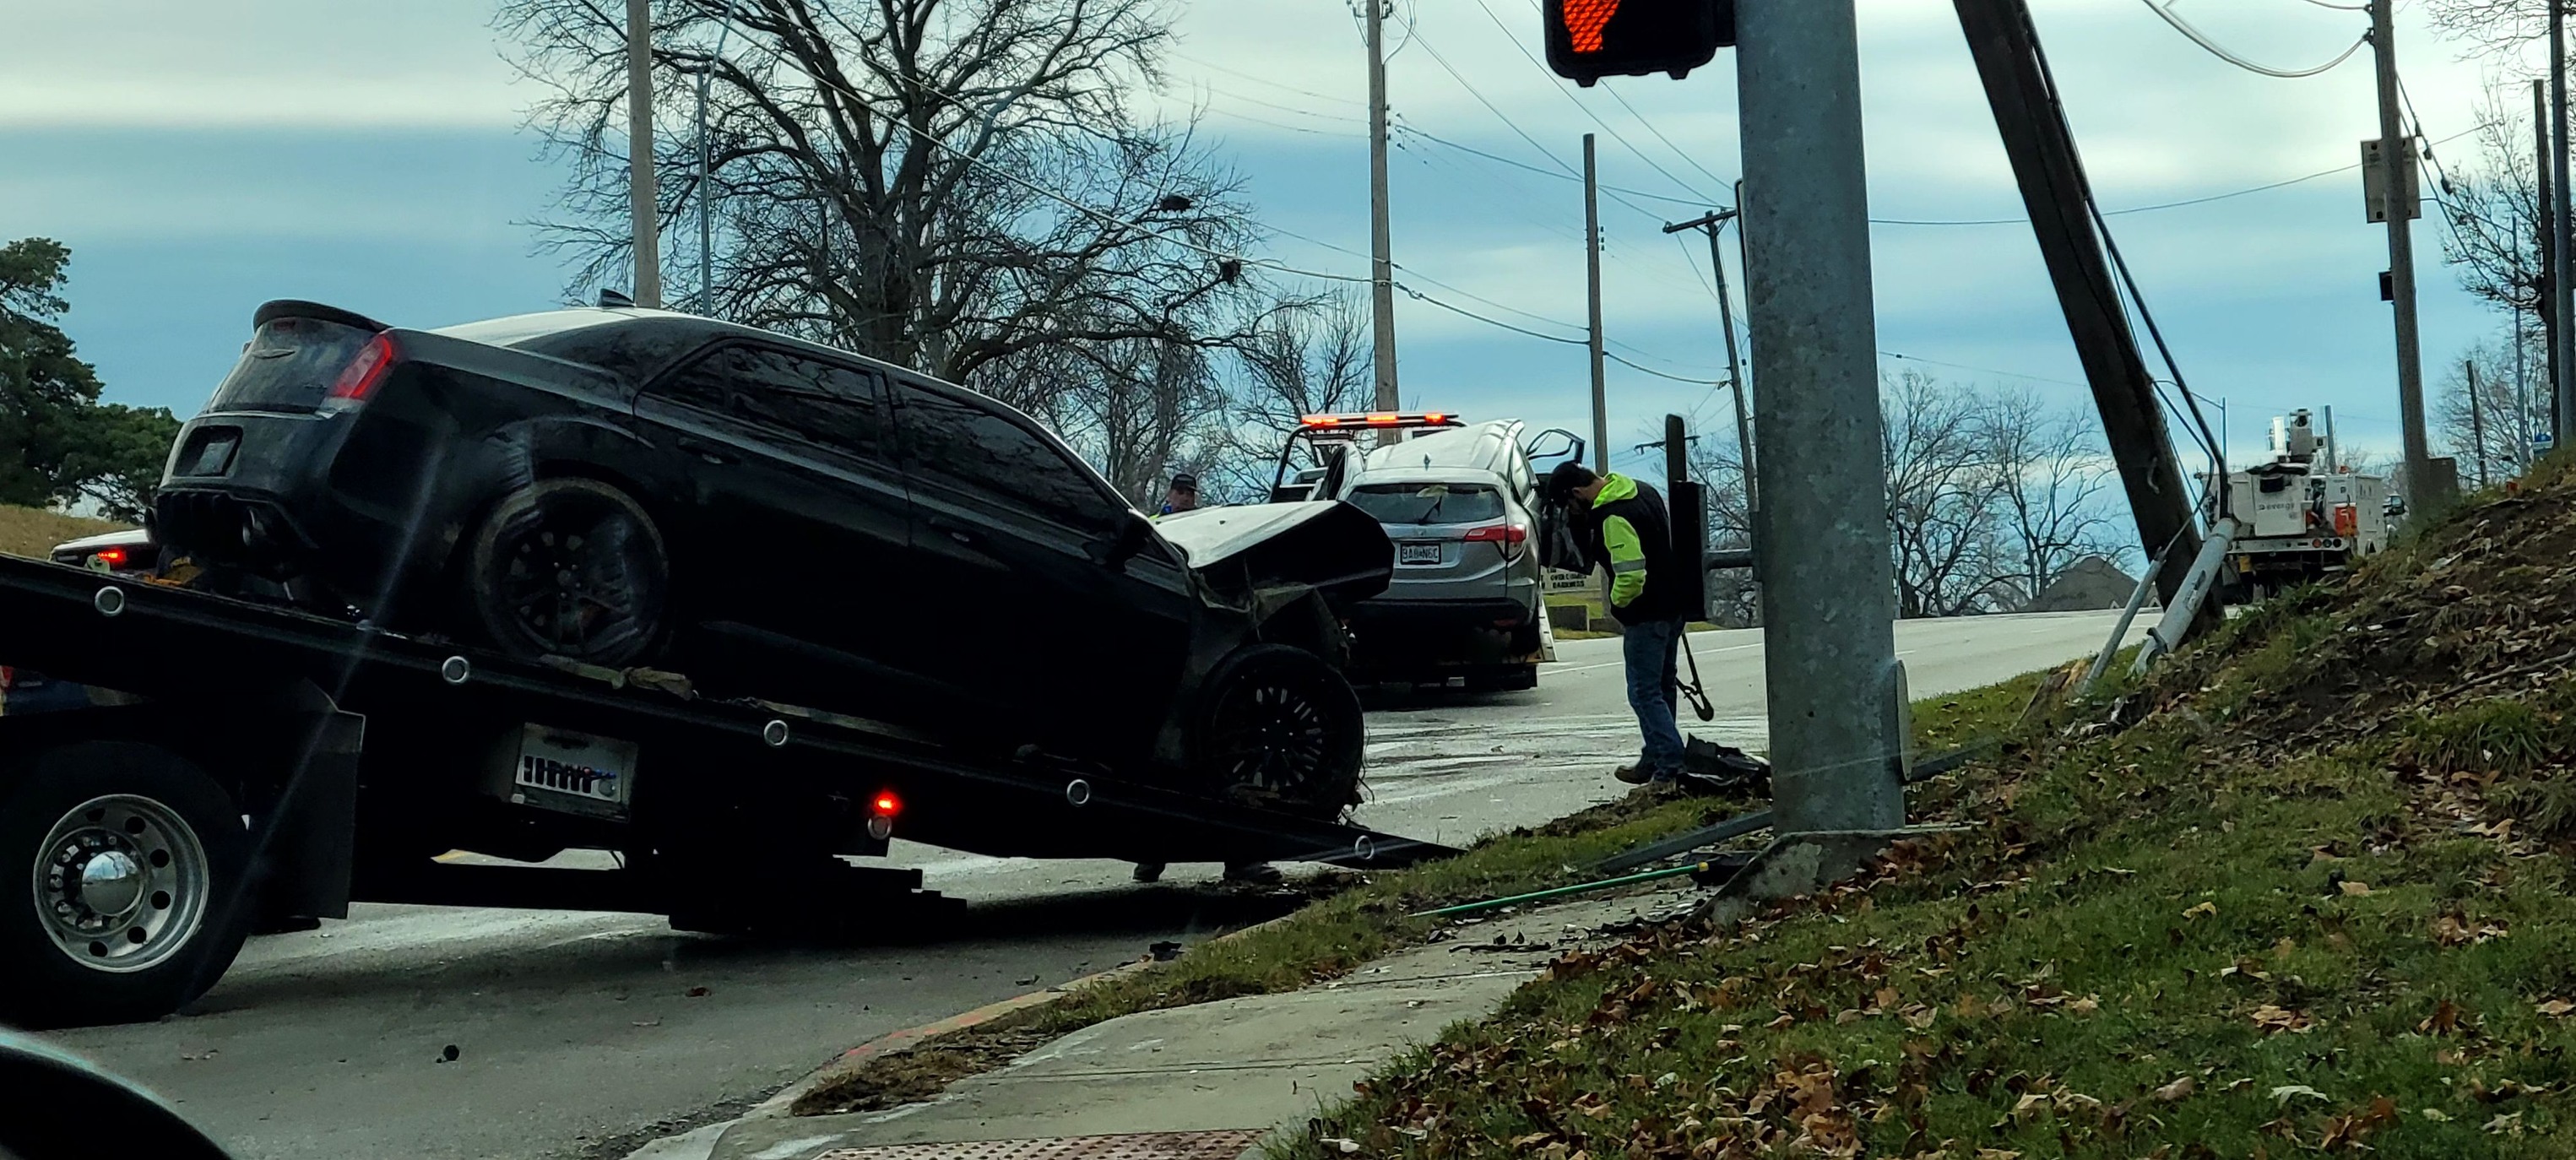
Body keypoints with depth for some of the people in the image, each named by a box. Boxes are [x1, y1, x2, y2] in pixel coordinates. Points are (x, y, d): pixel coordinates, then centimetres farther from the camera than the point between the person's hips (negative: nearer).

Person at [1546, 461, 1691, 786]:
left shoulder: (1613, 518, -23)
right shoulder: (1643, 491, 9)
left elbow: (1630, 575, -29)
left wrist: (1618, 602, -7)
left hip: (1646, 615, -10)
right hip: (1673, 608, 10)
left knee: (1645, 693, -5)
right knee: (1662, 688, 18)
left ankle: (1670, 770, -9)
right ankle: (1655, 761, 29)